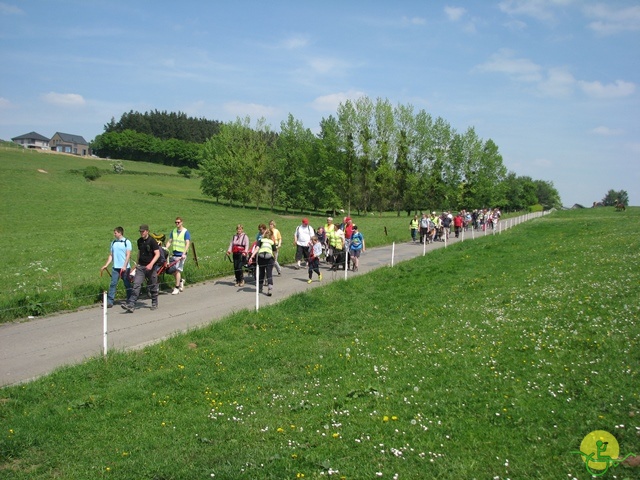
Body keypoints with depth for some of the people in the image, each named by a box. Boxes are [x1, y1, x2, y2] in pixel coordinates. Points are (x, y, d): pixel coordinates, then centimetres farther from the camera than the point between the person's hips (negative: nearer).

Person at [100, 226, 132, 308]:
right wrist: (106, 265, 7)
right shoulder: (113, 242, 11)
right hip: (115, 267, 4)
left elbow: (128, 255, -9)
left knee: (127, 284, 6)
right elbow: (111, 255, 16)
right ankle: (109, 301, -4)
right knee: (113, 284, -3)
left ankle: (129, 300, 19)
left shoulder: (127, 242, -4)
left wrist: (124, 266, -18)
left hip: (125, 267, -4)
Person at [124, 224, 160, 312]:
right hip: (140, 266, 4)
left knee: (153, 286, 8)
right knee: (136, 285, -7)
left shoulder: (152, 241, -10)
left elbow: (157, 254, -15)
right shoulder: (139, 241, 8)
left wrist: (151, 264, -27)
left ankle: (154, 303, 25)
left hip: (150, 267, -4)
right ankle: (131, 305, -13)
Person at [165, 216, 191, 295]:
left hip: (181, 254, -6)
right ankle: (181, 280, 30)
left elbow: (187, 243, -11)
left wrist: (184, 254, -22)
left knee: (177, 270, -8)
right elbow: (169, 241, 12)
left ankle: (177, 288, -1)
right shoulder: (173, 231, 12)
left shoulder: (185, 232, -5)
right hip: (173, 253, 6)